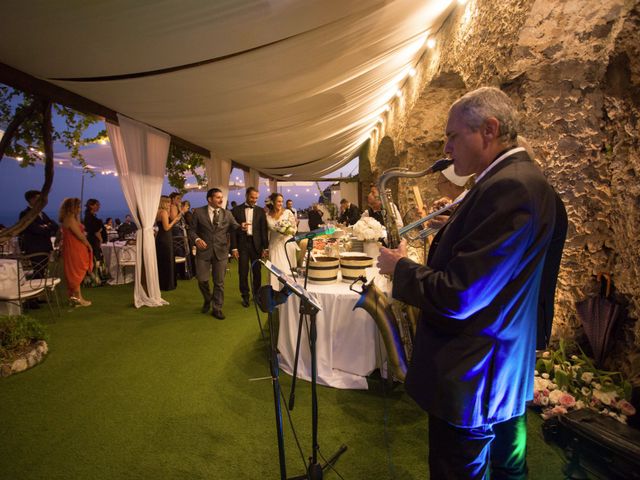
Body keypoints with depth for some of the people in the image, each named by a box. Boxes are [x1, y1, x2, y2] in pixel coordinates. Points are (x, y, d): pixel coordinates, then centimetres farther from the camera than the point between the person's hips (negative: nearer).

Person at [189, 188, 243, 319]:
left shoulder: (227, 213, 6)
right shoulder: (198, 212, 0)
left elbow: (234, 227, 0)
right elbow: (192, 230, 2)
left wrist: (241, 226, -22)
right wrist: (197, 239, -17)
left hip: (221, 251, 1)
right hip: (204, 250, -1)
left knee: (219, 282, 6)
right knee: (202, 280, 3)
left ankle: (217, 308, 19)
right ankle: (208, 300, 33)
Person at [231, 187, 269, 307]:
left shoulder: (260, 211, 6)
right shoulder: (236, 210, 2)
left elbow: (264, 230, 4)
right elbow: (233, 230, 1)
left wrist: (265, 247, -1)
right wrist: (234, 247, -5)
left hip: (256, 244, 1)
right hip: (242, 244, -1)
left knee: (257, 271, 8)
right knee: (243, 272, 3)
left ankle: (257, 295, 23)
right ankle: (245, 296, 18)